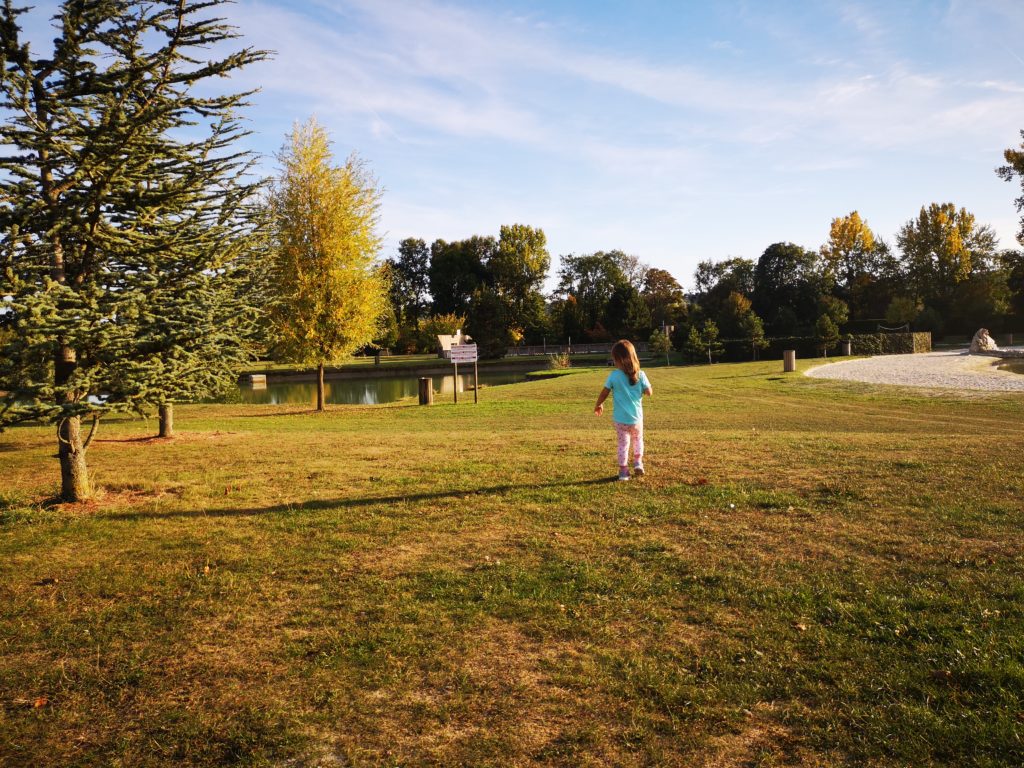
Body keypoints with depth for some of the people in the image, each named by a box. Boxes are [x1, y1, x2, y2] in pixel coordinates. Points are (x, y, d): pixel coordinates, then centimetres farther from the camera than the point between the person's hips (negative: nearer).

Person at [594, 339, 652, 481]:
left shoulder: (614, 376, -12)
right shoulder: (640, 375, -9)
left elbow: (604, 393, -4)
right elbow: (649, 393, -5)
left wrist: (598, 405, 13)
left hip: (620, 419, -1)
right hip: (636, 417, 1)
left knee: (623, 444, 11)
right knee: (638, 440, 26)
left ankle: (623, 471, 13)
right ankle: (638, 463, 15)